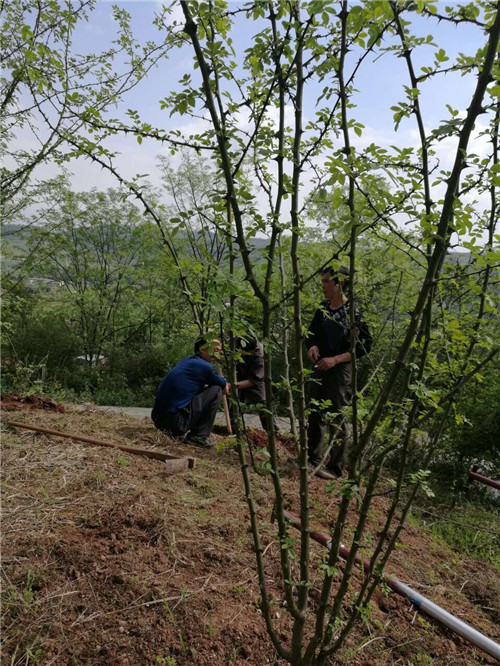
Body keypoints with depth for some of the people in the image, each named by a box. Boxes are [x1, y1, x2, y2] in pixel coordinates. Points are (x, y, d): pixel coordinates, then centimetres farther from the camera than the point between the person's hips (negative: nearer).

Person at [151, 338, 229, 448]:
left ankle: (172, 432, 17)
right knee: (216, 390, 0)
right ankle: (199, 437, 1)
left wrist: (223, 383, 39)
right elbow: (225, 389, 8)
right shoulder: (205, 366, -6)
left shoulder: (185, 362, 19)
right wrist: (225, 385, 32)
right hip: (177, 421, -9)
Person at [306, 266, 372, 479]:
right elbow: (312, 333, 18)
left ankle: (335, 467, 12)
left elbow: (365, 345, -14)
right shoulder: (322, 309, 7)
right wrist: (312, 346, -5)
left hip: (339, 371, -7)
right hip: (320, 368, 7)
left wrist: (335, 359, -19)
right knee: (314, 415, 15)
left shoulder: (352, 313, -13)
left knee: (336, 419, 0)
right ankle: (313, 457, 32)